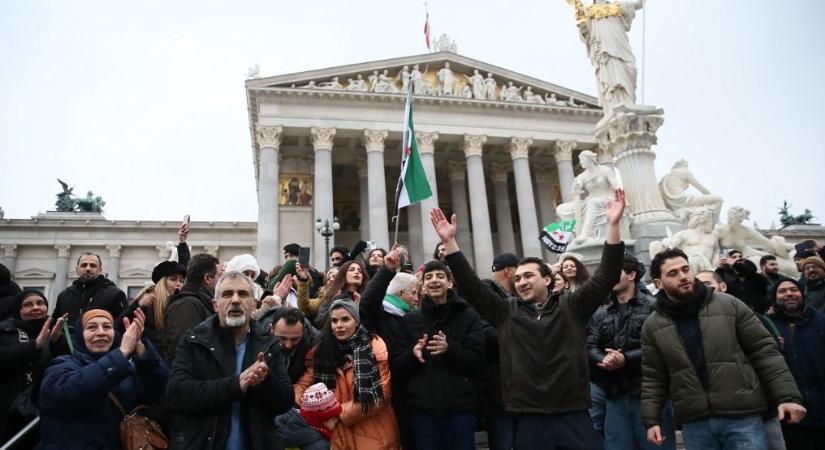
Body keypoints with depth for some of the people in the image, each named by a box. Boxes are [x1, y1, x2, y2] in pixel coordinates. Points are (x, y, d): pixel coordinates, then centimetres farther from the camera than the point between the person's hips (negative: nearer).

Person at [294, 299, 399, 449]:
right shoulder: (322, 350, 3)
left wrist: (341, 411, -13)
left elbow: (382, 394, -12)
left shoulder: (375, 346, -10)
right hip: (339, 432, 4)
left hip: (373, 433, -3)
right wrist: (298, 395, -19)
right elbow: (305, 381, 4)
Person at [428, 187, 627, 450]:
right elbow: (471, 286, 3)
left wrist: (613, 226, -11)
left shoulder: (571, 306, 5)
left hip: (574, 416, -1)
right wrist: (449, 242, -4)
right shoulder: (505, 312, 8)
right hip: (529, 420, 1)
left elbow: (606, 277, -2)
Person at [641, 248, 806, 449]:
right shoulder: (652, 326, 2)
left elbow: (764, 351, 1)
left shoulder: (729, 305, 0)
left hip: (743, 416, -1)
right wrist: (652, 420, -1)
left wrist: (788, 396, -6)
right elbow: (653, 378, 6)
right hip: (694, 423, 1)